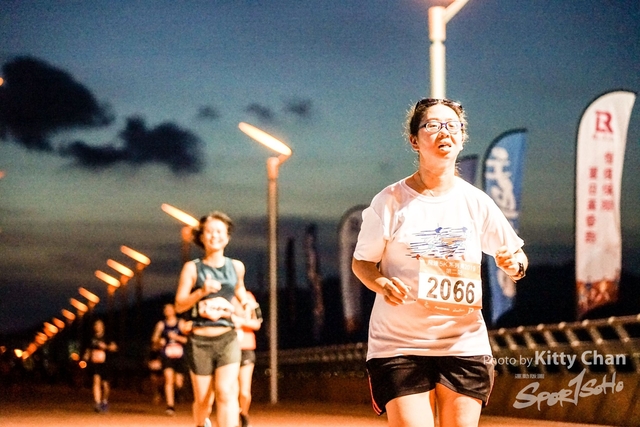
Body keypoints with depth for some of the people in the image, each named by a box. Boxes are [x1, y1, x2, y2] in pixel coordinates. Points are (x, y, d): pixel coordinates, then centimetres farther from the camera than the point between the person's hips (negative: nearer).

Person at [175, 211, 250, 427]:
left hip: (227, 339, 1)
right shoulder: (192, 268, 1)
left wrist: (244, 303, 18)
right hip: (200, 341, -1)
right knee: (203, 400, 4)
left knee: (226, 392, -17)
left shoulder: (236, 267, 10)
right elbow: (179, 305, -6)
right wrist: (202, 291, -19)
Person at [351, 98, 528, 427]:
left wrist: (514, 263, -13)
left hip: (465, 345, 3)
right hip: (399, 345, -2)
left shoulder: (476, 202, 4)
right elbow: (361, 262, 5)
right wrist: (381, 283, -17)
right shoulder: (390, 201, -2)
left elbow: (517, 258, 11)